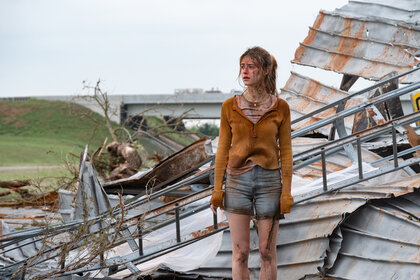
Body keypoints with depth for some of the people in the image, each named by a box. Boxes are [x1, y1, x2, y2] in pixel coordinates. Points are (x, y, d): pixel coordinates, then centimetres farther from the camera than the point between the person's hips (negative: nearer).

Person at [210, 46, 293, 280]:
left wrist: (286, 192, -4)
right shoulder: (230, 107, 2)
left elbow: (285, 151, 1)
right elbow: (223, 149, 5)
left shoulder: (280, 108, -1)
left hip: (269, 181, -1)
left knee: (267, 252, 4)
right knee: (240, 253, 1)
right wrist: (217, 189, 1)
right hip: (237, 181, 1)